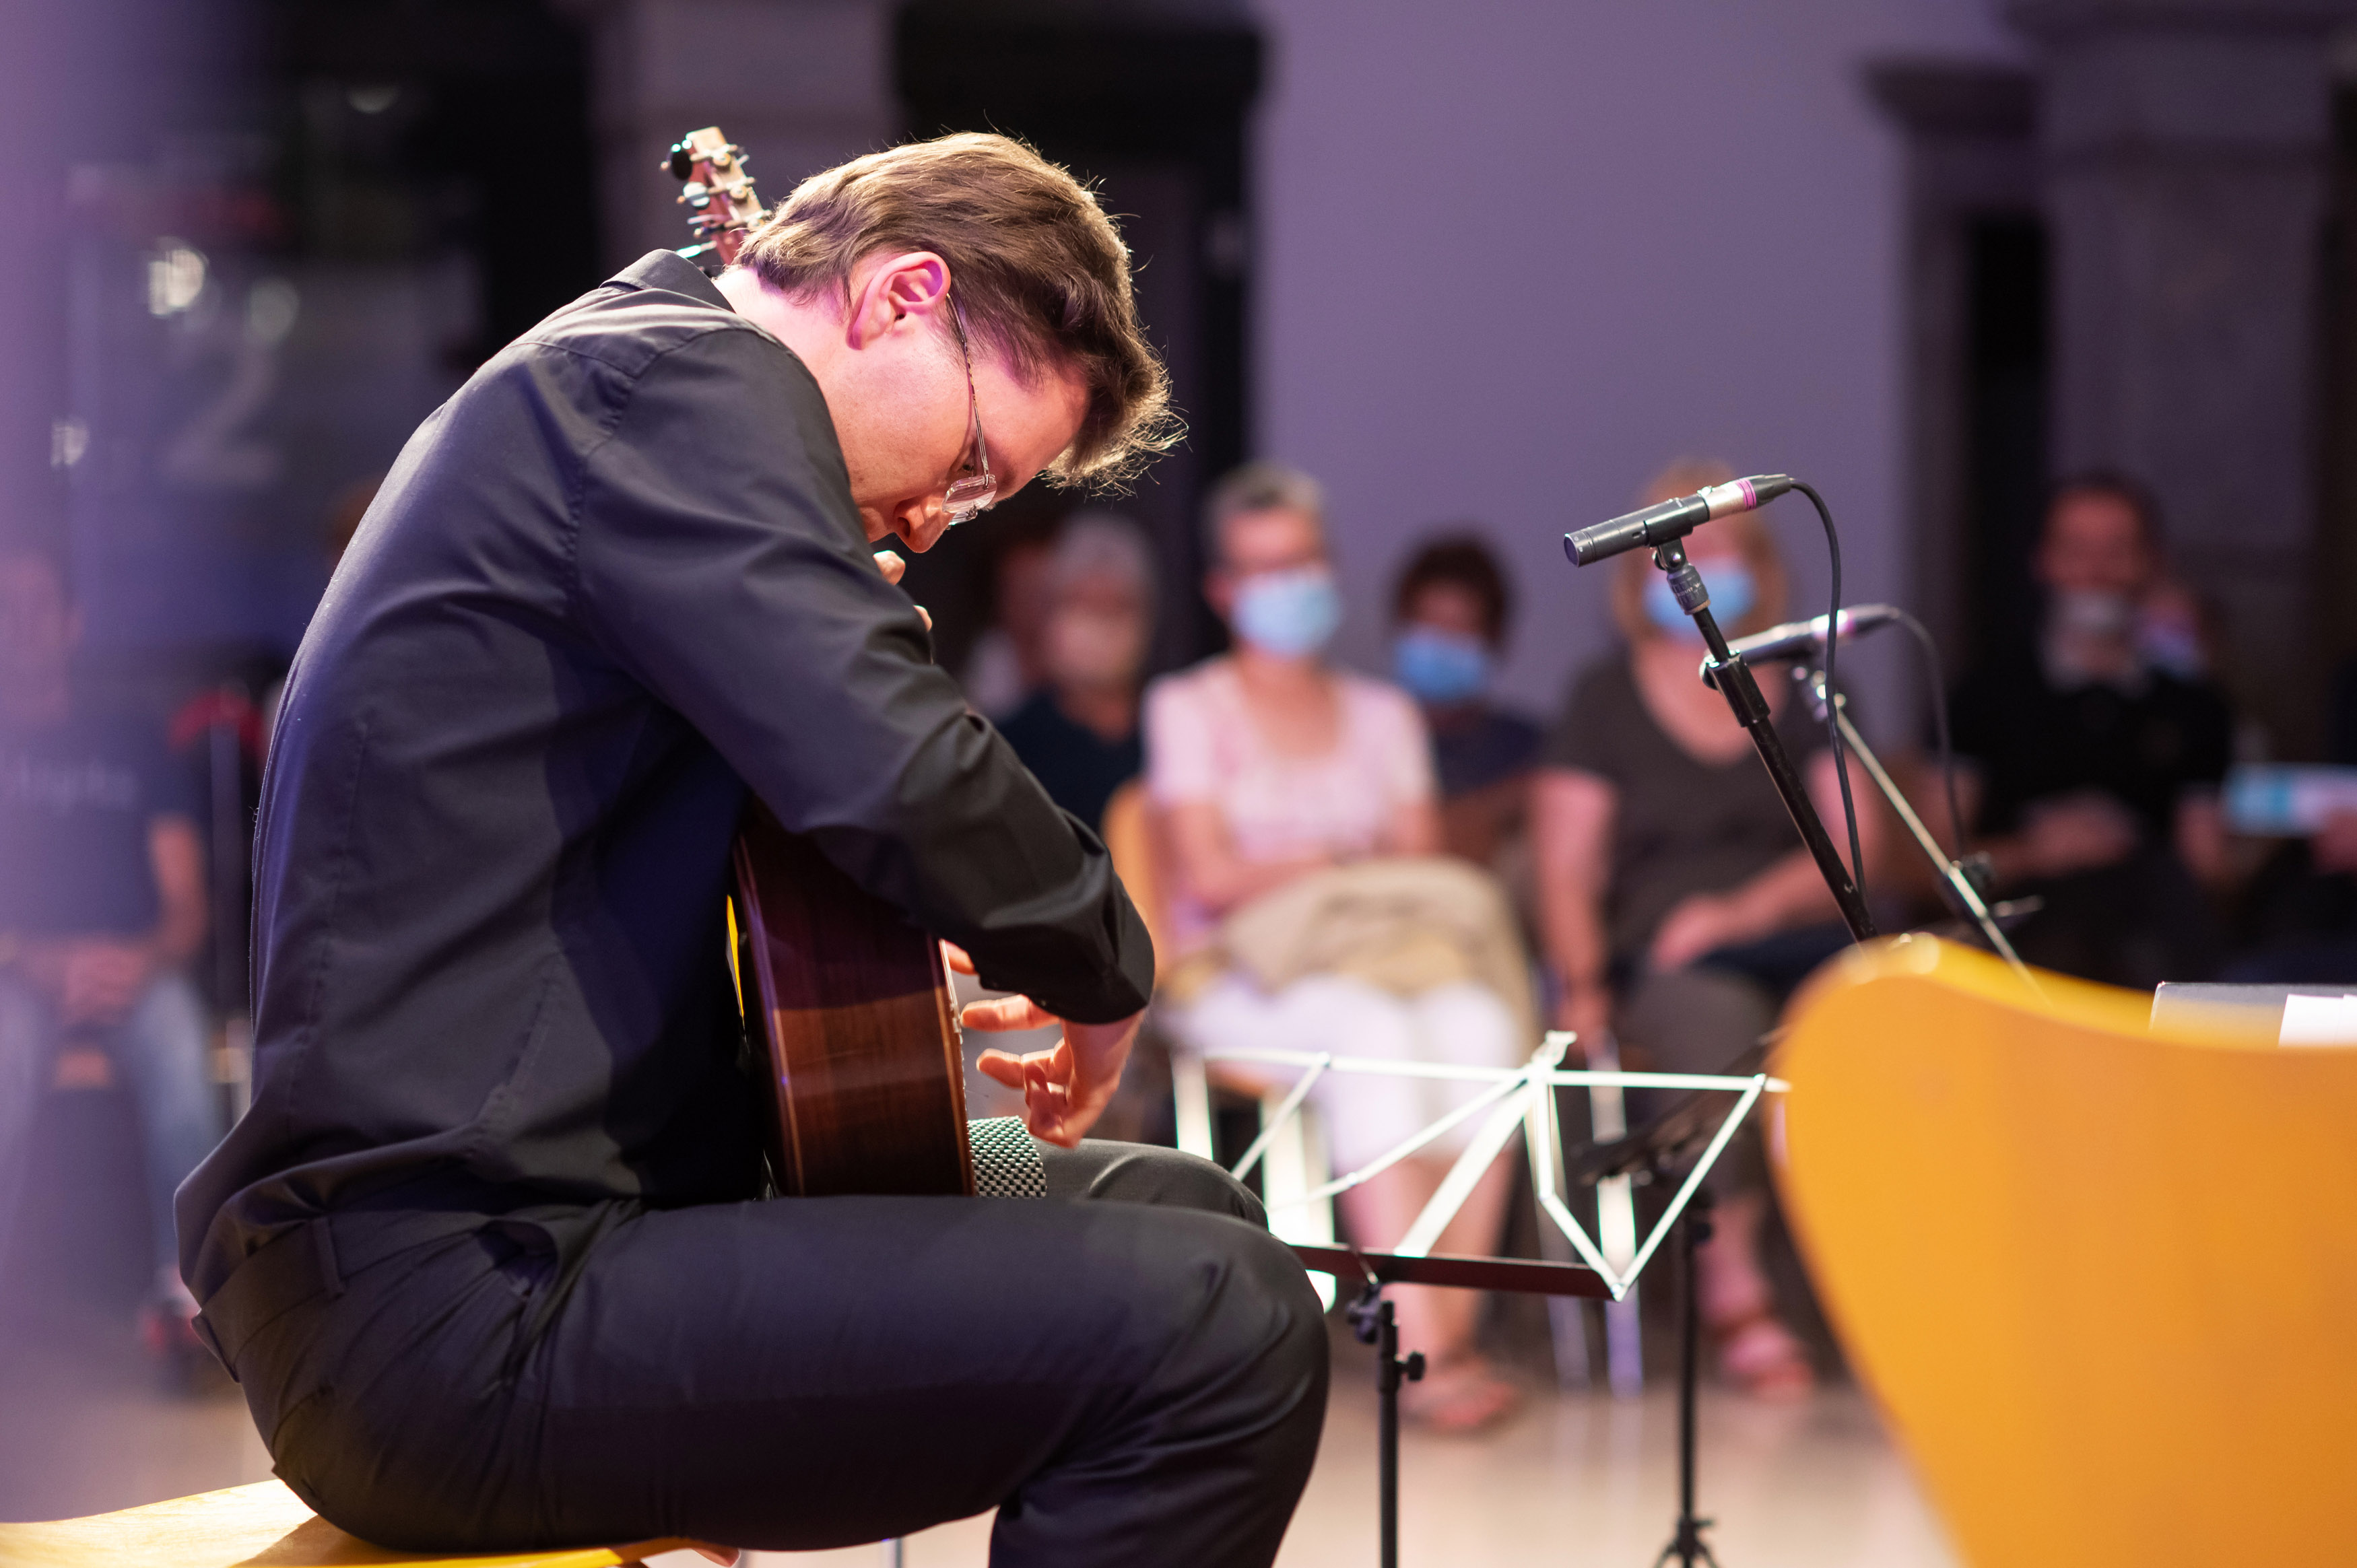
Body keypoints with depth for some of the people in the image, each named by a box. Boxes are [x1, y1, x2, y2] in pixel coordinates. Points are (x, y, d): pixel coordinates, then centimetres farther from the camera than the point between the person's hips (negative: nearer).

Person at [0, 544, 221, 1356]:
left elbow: (186, 907, 11)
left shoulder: (134, 748, 20)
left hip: (134, 974, 1)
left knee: (179, 1047, -36)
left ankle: (186, 1288, -48)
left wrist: (144, 960, -12)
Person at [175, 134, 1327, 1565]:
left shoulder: (575, 394, 22)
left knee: (1178, 1216, 19)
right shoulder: (687, 379, -10)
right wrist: (1109, 965, -7)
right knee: (1225, 1327, -21)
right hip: (460, 1314, -11)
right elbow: (904, 779, -24)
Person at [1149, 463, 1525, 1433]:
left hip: (1382, 970, 4)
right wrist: (1349, 862, -3)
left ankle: (1453, 1328, -37)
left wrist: (1289, 871, -10)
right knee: (1373, 1032, -38)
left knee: (1477, 1025, -33)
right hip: (1236, 982, -3)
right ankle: (1419, 1351, -46)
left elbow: (1422, 870, 9)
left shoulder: (1382, 714, 21)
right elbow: (1211, 878, -2)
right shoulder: (1189, 708, 10)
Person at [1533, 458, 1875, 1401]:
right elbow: (1566, 869, 8)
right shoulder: (1605, 699, 16)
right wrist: (1583, 982, -10)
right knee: (1718, 1016, -39)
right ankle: (1731, 1285, -39)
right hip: (1662, 961, -2)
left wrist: (1746, 908, -8)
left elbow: (1856, 847, 9)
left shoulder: (1805, 693, 20)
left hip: (1796, 943, 2)